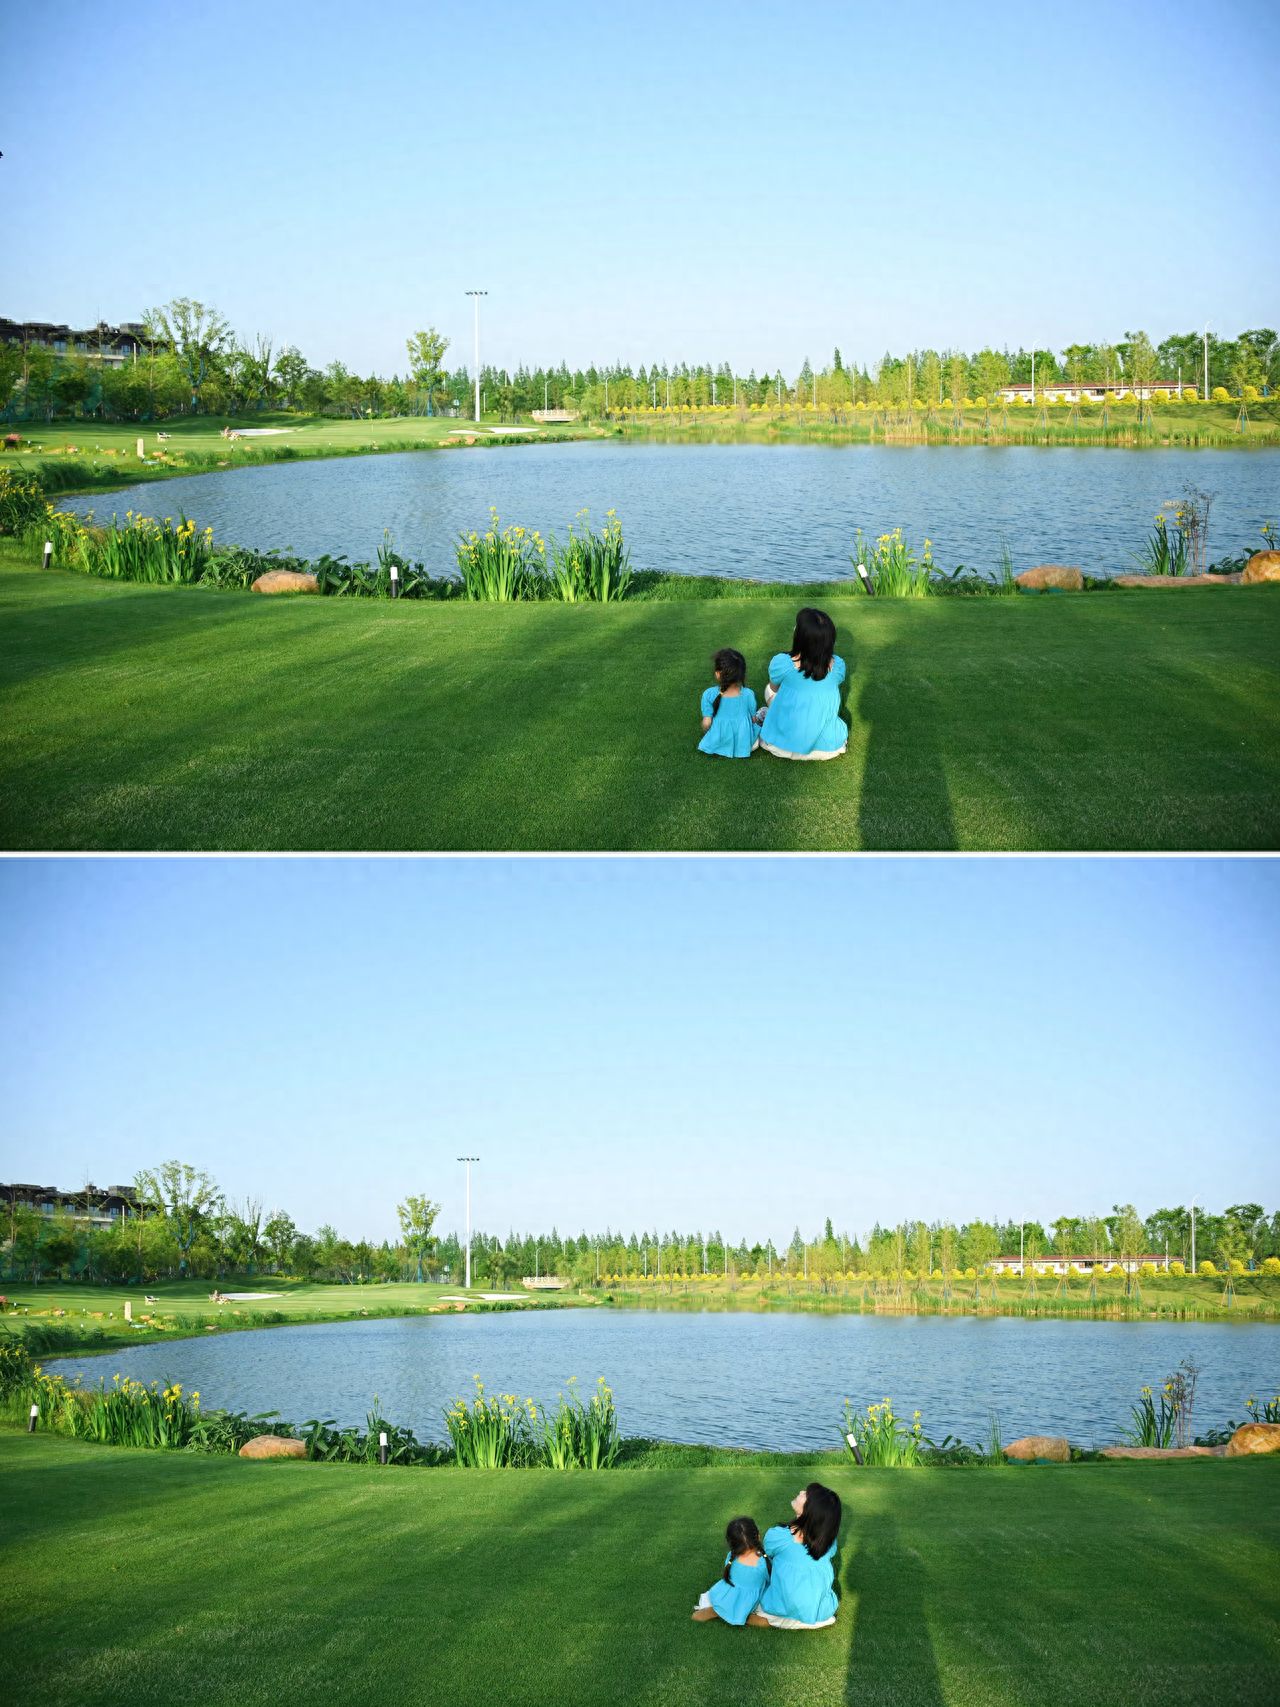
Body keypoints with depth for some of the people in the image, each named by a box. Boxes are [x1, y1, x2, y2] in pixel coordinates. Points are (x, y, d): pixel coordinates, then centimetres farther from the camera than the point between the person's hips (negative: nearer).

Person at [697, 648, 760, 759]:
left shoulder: (709, 695, -21)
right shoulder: (748, 694, -18)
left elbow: (706, 724, -15)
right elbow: (753, 719, -3)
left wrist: (706, 736, 9)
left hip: (718, 744, 2)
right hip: (744, 744, -2)